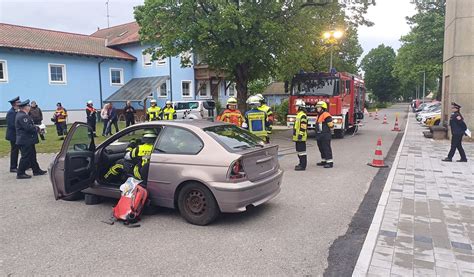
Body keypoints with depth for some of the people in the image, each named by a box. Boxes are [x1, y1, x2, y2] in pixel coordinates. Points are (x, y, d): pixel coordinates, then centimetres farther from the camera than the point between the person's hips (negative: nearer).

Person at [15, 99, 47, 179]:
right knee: (25, 157, -3)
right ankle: (20, 173, 5)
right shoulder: (22, 116, -20)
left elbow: (30, 126, 20)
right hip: (25, 141, -11)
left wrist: (35, 127, 5)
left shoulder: (22, 115, 15)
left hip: (28, 140, 11)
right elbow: (28, 128, -26)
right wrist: (37, 128, -12)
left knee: (32, 156, 16)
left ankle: (36, 170, 25)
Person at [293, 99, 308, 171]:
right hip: (297, 137, 11)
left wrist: (300, 135, -23)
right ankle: (301, 164, 25)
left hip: (301, 137, -11)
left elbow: (303, 126, -21)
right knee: (299, 150, 16)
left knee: (302, 151, -6)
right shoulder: (299, 114, 17)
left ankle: (303, 166, -3)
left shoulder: (303, 115, -15)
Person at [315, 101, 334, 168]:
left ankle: (330, 162, -4)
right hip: (319, 136, 10)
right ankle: (324, 161, 25)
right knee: (321, 149, 15)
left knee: (327, 149, -7)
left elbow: (331, 125, -18)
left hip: (325, 136, -10)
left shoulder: (326, 115, -14)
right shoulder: (319, 115, 17)